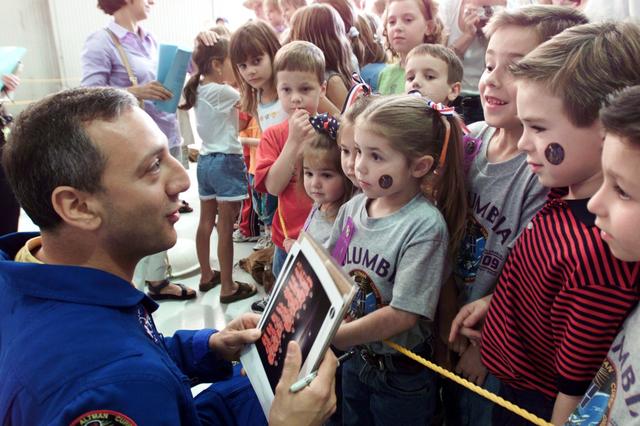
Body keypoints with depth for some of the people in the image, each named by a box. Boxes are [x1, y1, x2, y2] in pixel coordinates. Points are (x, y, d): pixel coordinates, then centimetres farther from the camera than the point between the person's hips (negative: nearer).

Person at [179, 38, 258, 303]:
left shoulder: (200, 89, 8)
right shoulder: (221, 92, -17)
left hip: (206, 160, 9)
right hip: (227, 161, -9)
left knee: (206, 221, 16)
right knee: (225, 227, -3)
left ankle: (206, 276, 30)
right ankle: (227, 287, 5)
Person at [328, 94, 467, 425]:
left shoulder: (425, 225, -24)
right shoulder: (352, 209, -7)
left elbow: (403, 315, -26)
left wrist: (328, 337, -23)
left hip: (402, 375, -5)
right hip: (355, 358, 5)